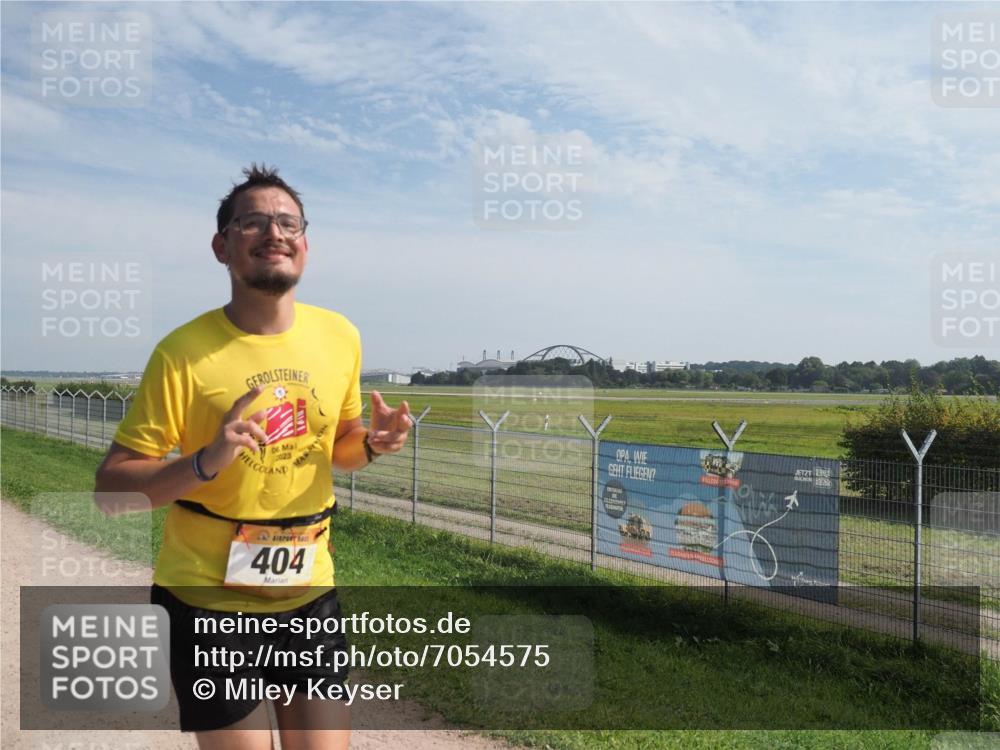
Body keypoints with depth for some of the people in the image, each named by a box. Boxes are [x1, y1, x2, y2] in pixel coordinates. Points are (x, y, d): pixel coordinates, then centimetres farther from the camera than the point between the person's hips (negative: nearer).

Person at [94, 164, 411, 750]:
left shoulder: (340, 336, -2)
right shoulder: (184, 351, -15)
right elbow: (110, 491, -12)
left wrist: (373, 443, -9)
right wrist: (206, 461, -29)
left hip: (310, 591, 4)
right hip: (208, 602, -3)